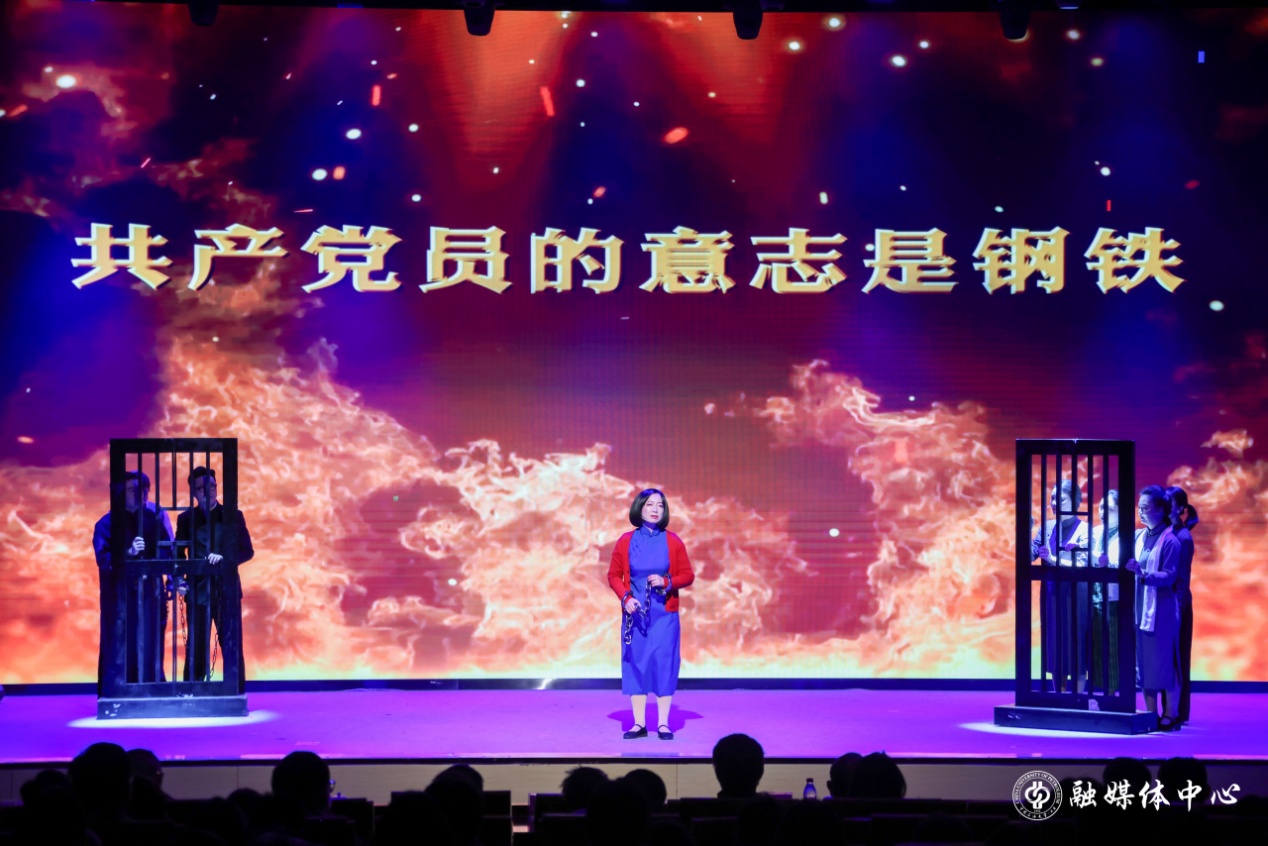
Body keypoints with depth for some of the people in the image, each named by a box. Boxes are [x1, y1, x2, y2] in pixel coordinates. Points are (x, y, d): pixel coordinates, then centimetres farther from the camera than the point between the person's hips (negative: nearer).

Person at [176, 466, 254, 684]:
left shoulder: (232, 516, 3)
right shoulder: (186, 518, 7)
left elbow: (247, 551, 0)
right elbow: (179, 553, 11)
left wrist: (223, 558, -17)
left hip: (226, 590, -1)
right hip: (198, 591, 1)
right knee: (196, 649, 0)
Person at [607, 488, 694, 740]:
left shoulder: (673, 542, 2)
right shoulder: (626, 542, 3)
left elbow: (688, 575, 3)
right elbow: (614, 575, 5)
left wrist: (667, 582, -15)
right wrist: (625, 597, -11)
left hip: (664, 614, -1)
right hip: (634, 612, 1)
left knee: (664, 662, -3)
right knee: (636, 663, 1)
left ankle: (663, 724, 2)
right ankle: (639, 723, 7)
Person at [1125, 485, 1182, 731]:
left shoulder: (1169, 540, -9)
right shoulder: (1138, 536, 9)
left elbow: (1169, 576, -15)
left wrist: (1143, 573, -26)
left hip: (1162, 609, -6)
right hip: (1141, 607, 6)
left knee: (1165, 662, -2)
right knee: (1144, 662, 7)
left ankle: (1171, 714, 5)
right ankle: (1150, 714, 13)